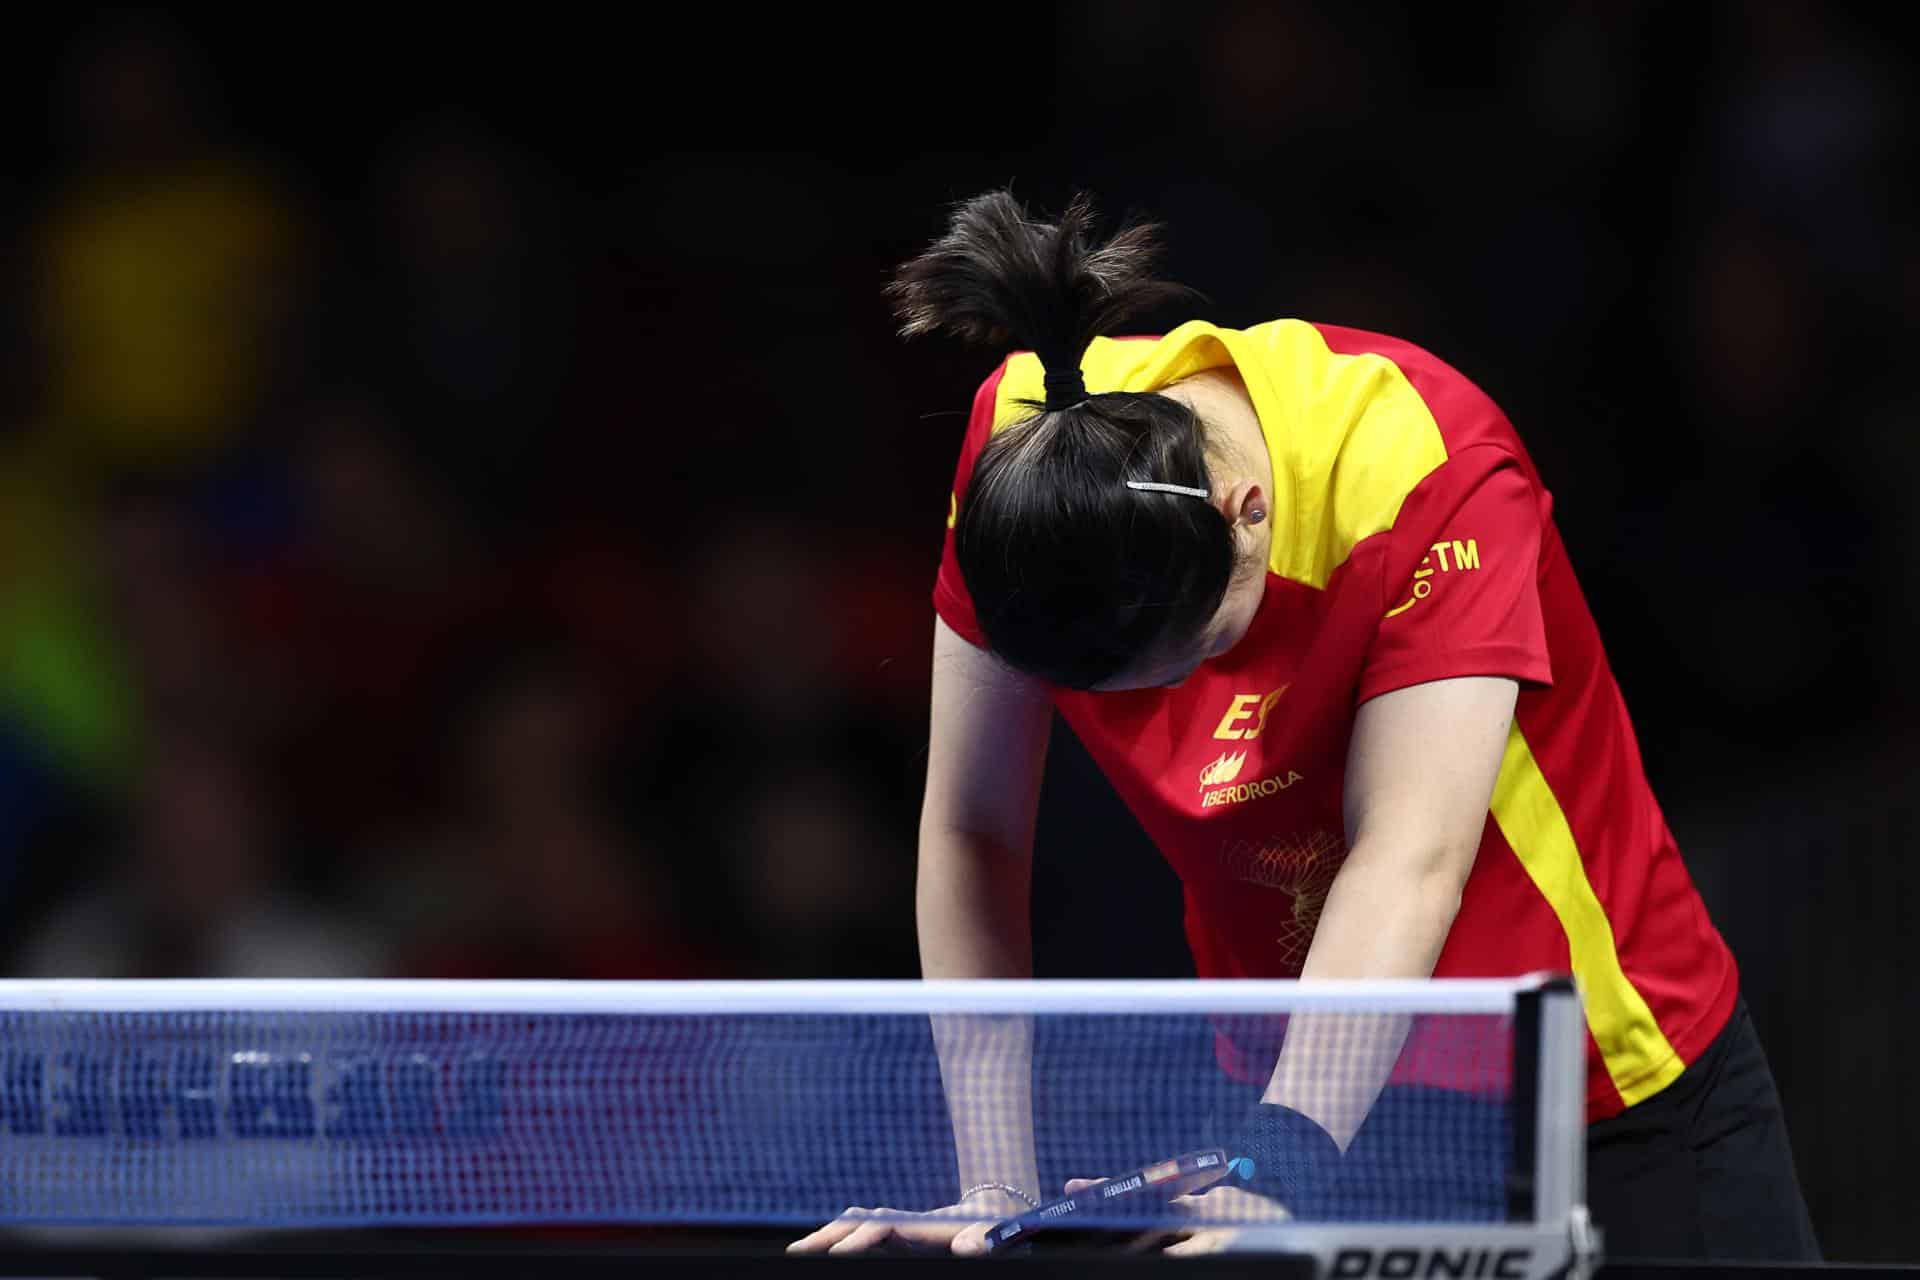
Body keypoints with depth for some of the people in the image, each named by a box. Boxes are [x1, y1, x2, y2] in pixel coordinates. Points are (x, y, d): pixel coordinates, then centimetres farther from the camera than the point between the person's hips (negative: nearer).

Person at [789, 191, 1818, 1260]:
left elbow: (1407, 864, -39)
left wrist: (1281, 1171, -50)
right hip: (1281, 1083, 3)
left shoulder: (1425, 471, -31)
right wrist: (996, 1186, -20)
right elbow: (973, 833, -14)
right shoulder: (1025, 458, -20)